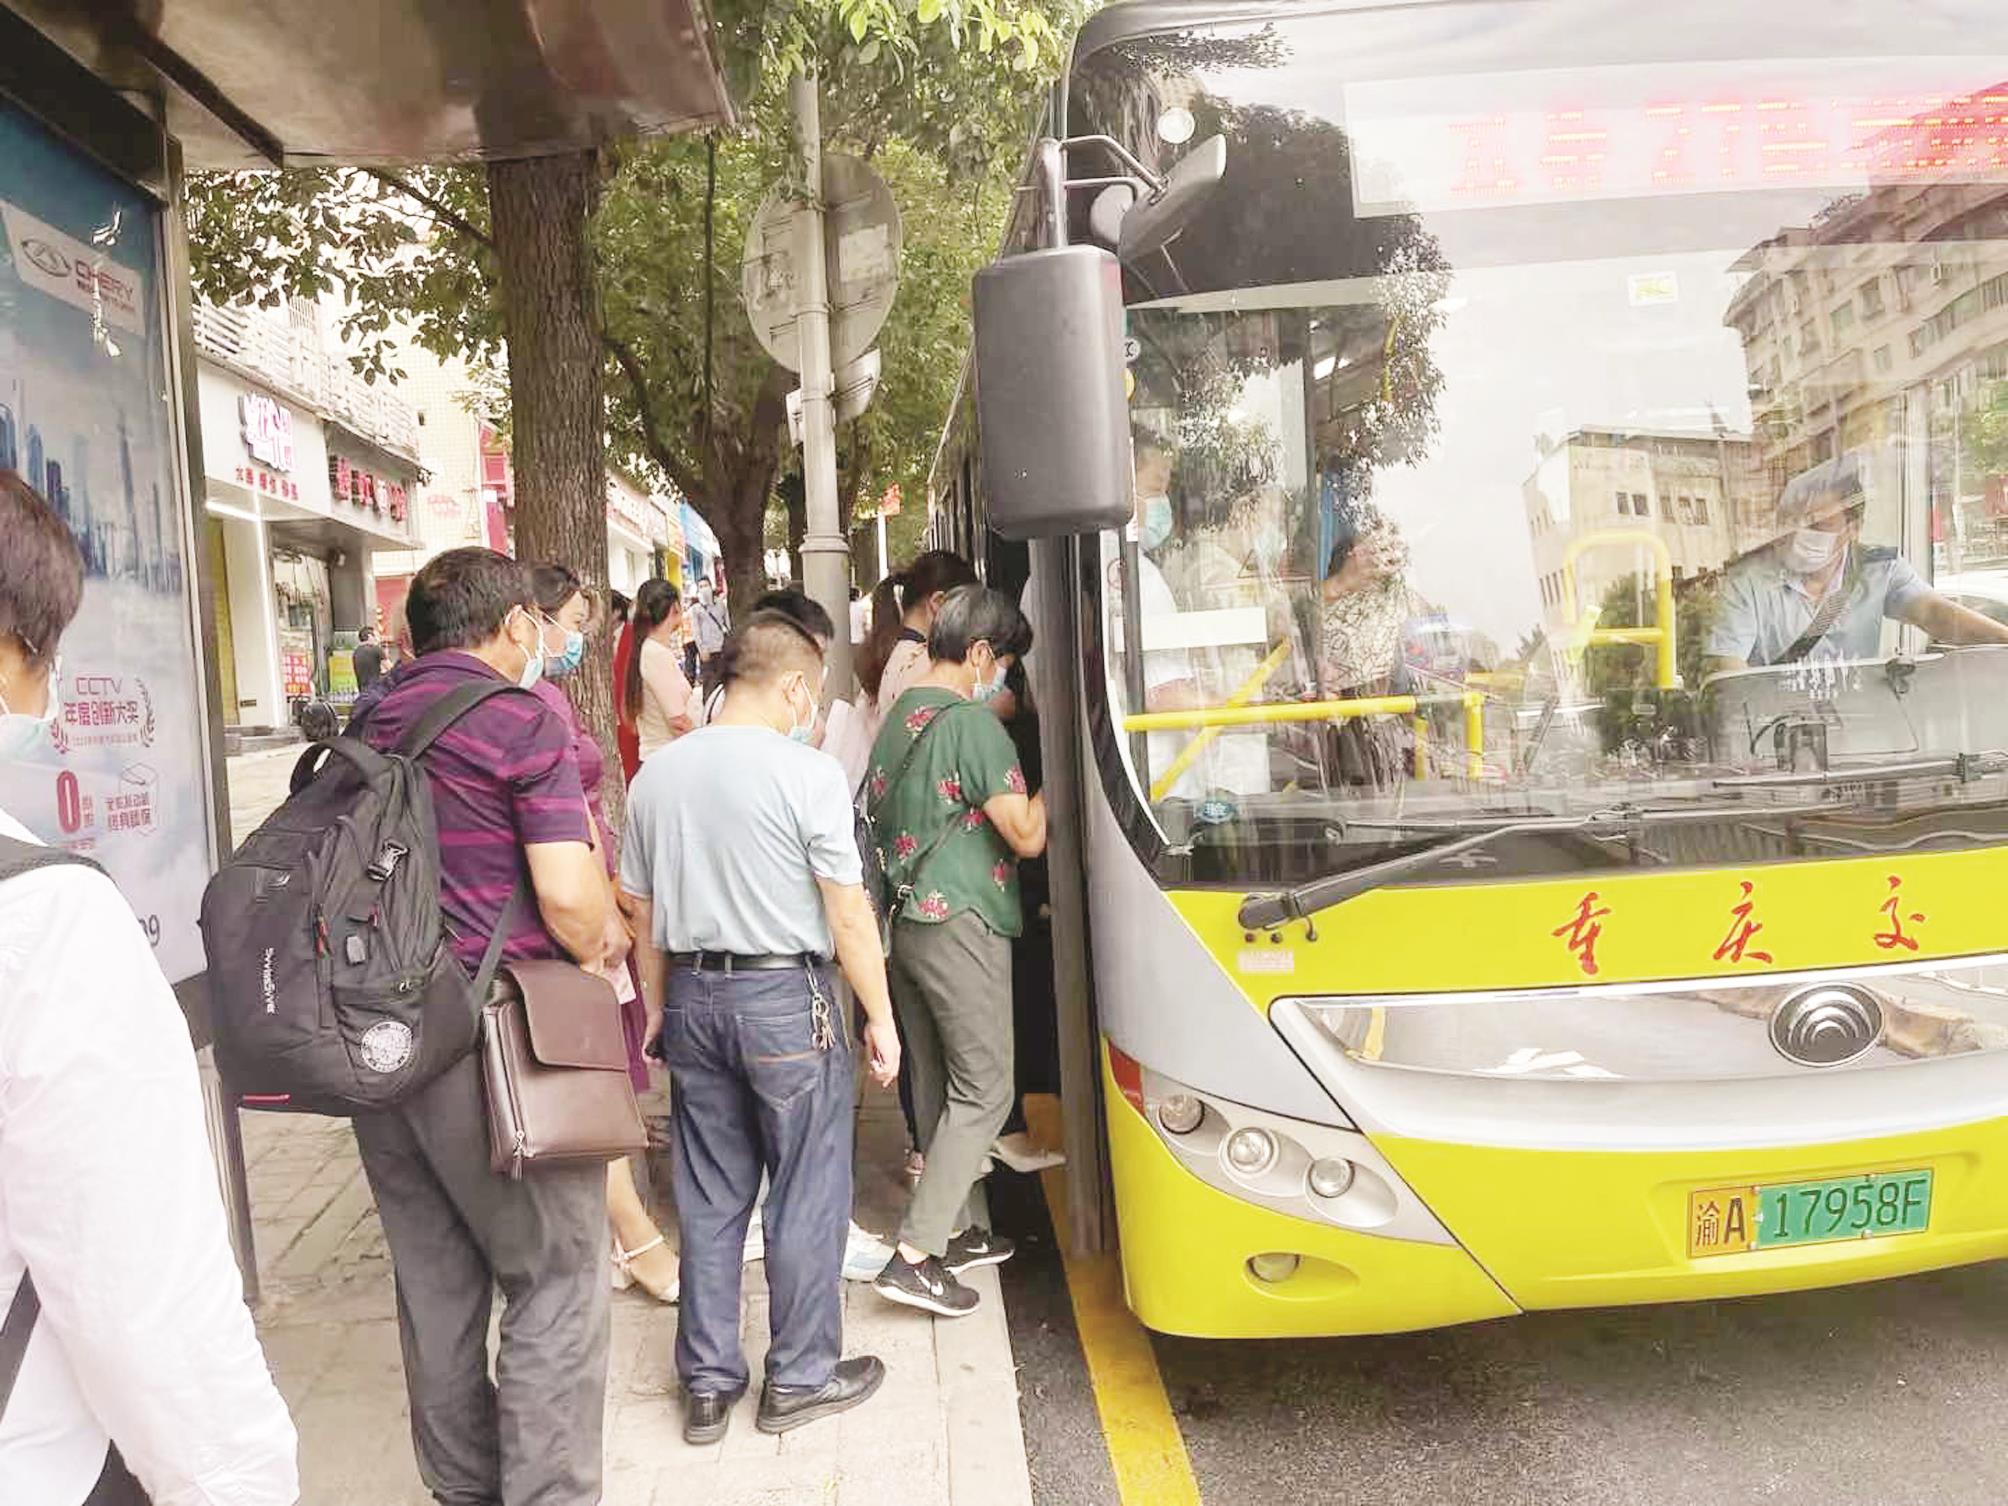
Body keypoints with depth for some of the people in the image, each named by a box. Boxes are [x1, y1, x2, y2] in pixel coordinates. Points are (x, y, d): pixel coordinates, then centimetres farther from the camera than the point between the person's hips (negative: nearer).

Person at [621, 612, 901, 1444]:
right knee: (806, 1196, 9)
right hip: (784, 998, -5)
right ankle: (799, 1377, 21)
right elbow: (848, 915, -12)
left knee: (708, 1197, 15)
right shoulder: (807, 772, -13)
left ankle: (707, 1382, 25)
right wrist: (880, 1017, -3)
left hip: (692, 996, 6)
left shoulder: (655, 774, 4)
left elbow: (643, 914, 11)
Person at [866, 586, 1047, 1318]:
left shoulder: (898, 716, 11)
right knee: (983, 1090, -2)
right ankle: (914, 1256, -3)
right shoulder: (973, 724, -16)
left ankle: (953, 1230, 27)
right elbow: (1026, 836, -16)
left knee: (935, 1084, 16)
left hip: (905, 920, 9)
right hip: (960, 924, -9)